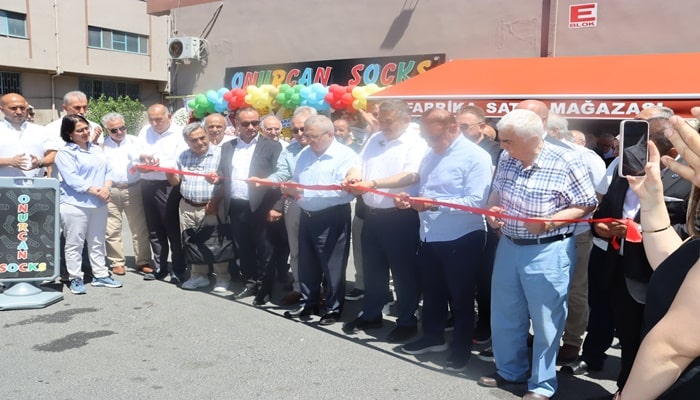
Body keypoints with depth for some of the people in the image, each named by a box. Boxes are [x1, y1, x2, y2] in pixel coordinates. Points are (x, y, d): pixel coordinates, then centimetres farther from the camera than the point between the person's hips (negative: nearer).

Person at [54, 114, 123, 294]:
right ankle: (75, 278, 11)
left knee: (97, 242, 14)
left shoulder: (97, 149, 14)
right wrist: (96, 191, -20)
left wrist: (106, 188, -9)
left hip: (99, 204, 6)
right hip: (75, 204, -6)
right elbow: (72, 179, -16)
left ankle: (100, 275, 22)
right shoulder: (65, 154, -7)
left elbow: (108, 171, 10)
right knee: (74, 243, 1)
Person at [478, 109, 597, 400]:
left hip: (548, 252, -6)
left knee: (545, 320, 7)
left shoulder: (565, 163, -18)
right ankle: (510, 370, 38)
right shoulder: (506, 159, -2)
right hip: (509, 246, 6)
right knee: (504, 314, 17)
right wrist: (492, 211, -7)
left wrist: (549, 222, -23)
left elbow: (587, 204, -11)